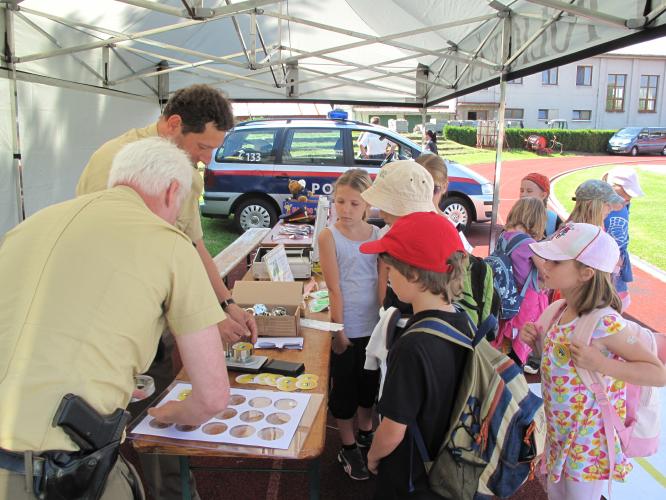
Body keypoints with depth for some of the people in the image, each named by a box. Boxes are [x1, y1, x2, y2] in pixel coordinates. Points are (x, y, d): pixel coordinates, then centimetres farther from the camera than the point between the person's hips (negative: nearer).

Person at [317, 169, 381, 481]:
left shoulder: (377, 235, -1)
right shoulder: (329, 236, -11)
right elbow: (334, 288, -14)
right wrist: (339, 331, -13)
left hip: (373, 324, 4)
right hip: (346, 327, -4)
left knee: (369, 383, 21)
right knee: (344, 387, 12)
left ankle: (366, 433, 44)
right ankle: (348, 448, 30)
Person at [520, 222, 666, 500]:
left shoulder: (604, 323, -27)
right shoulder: (561, 311, -4)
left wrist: (601, 364, -33)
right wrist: (536, 341, -7)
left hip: (588, 443, -7)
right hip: (559, 433, 7)